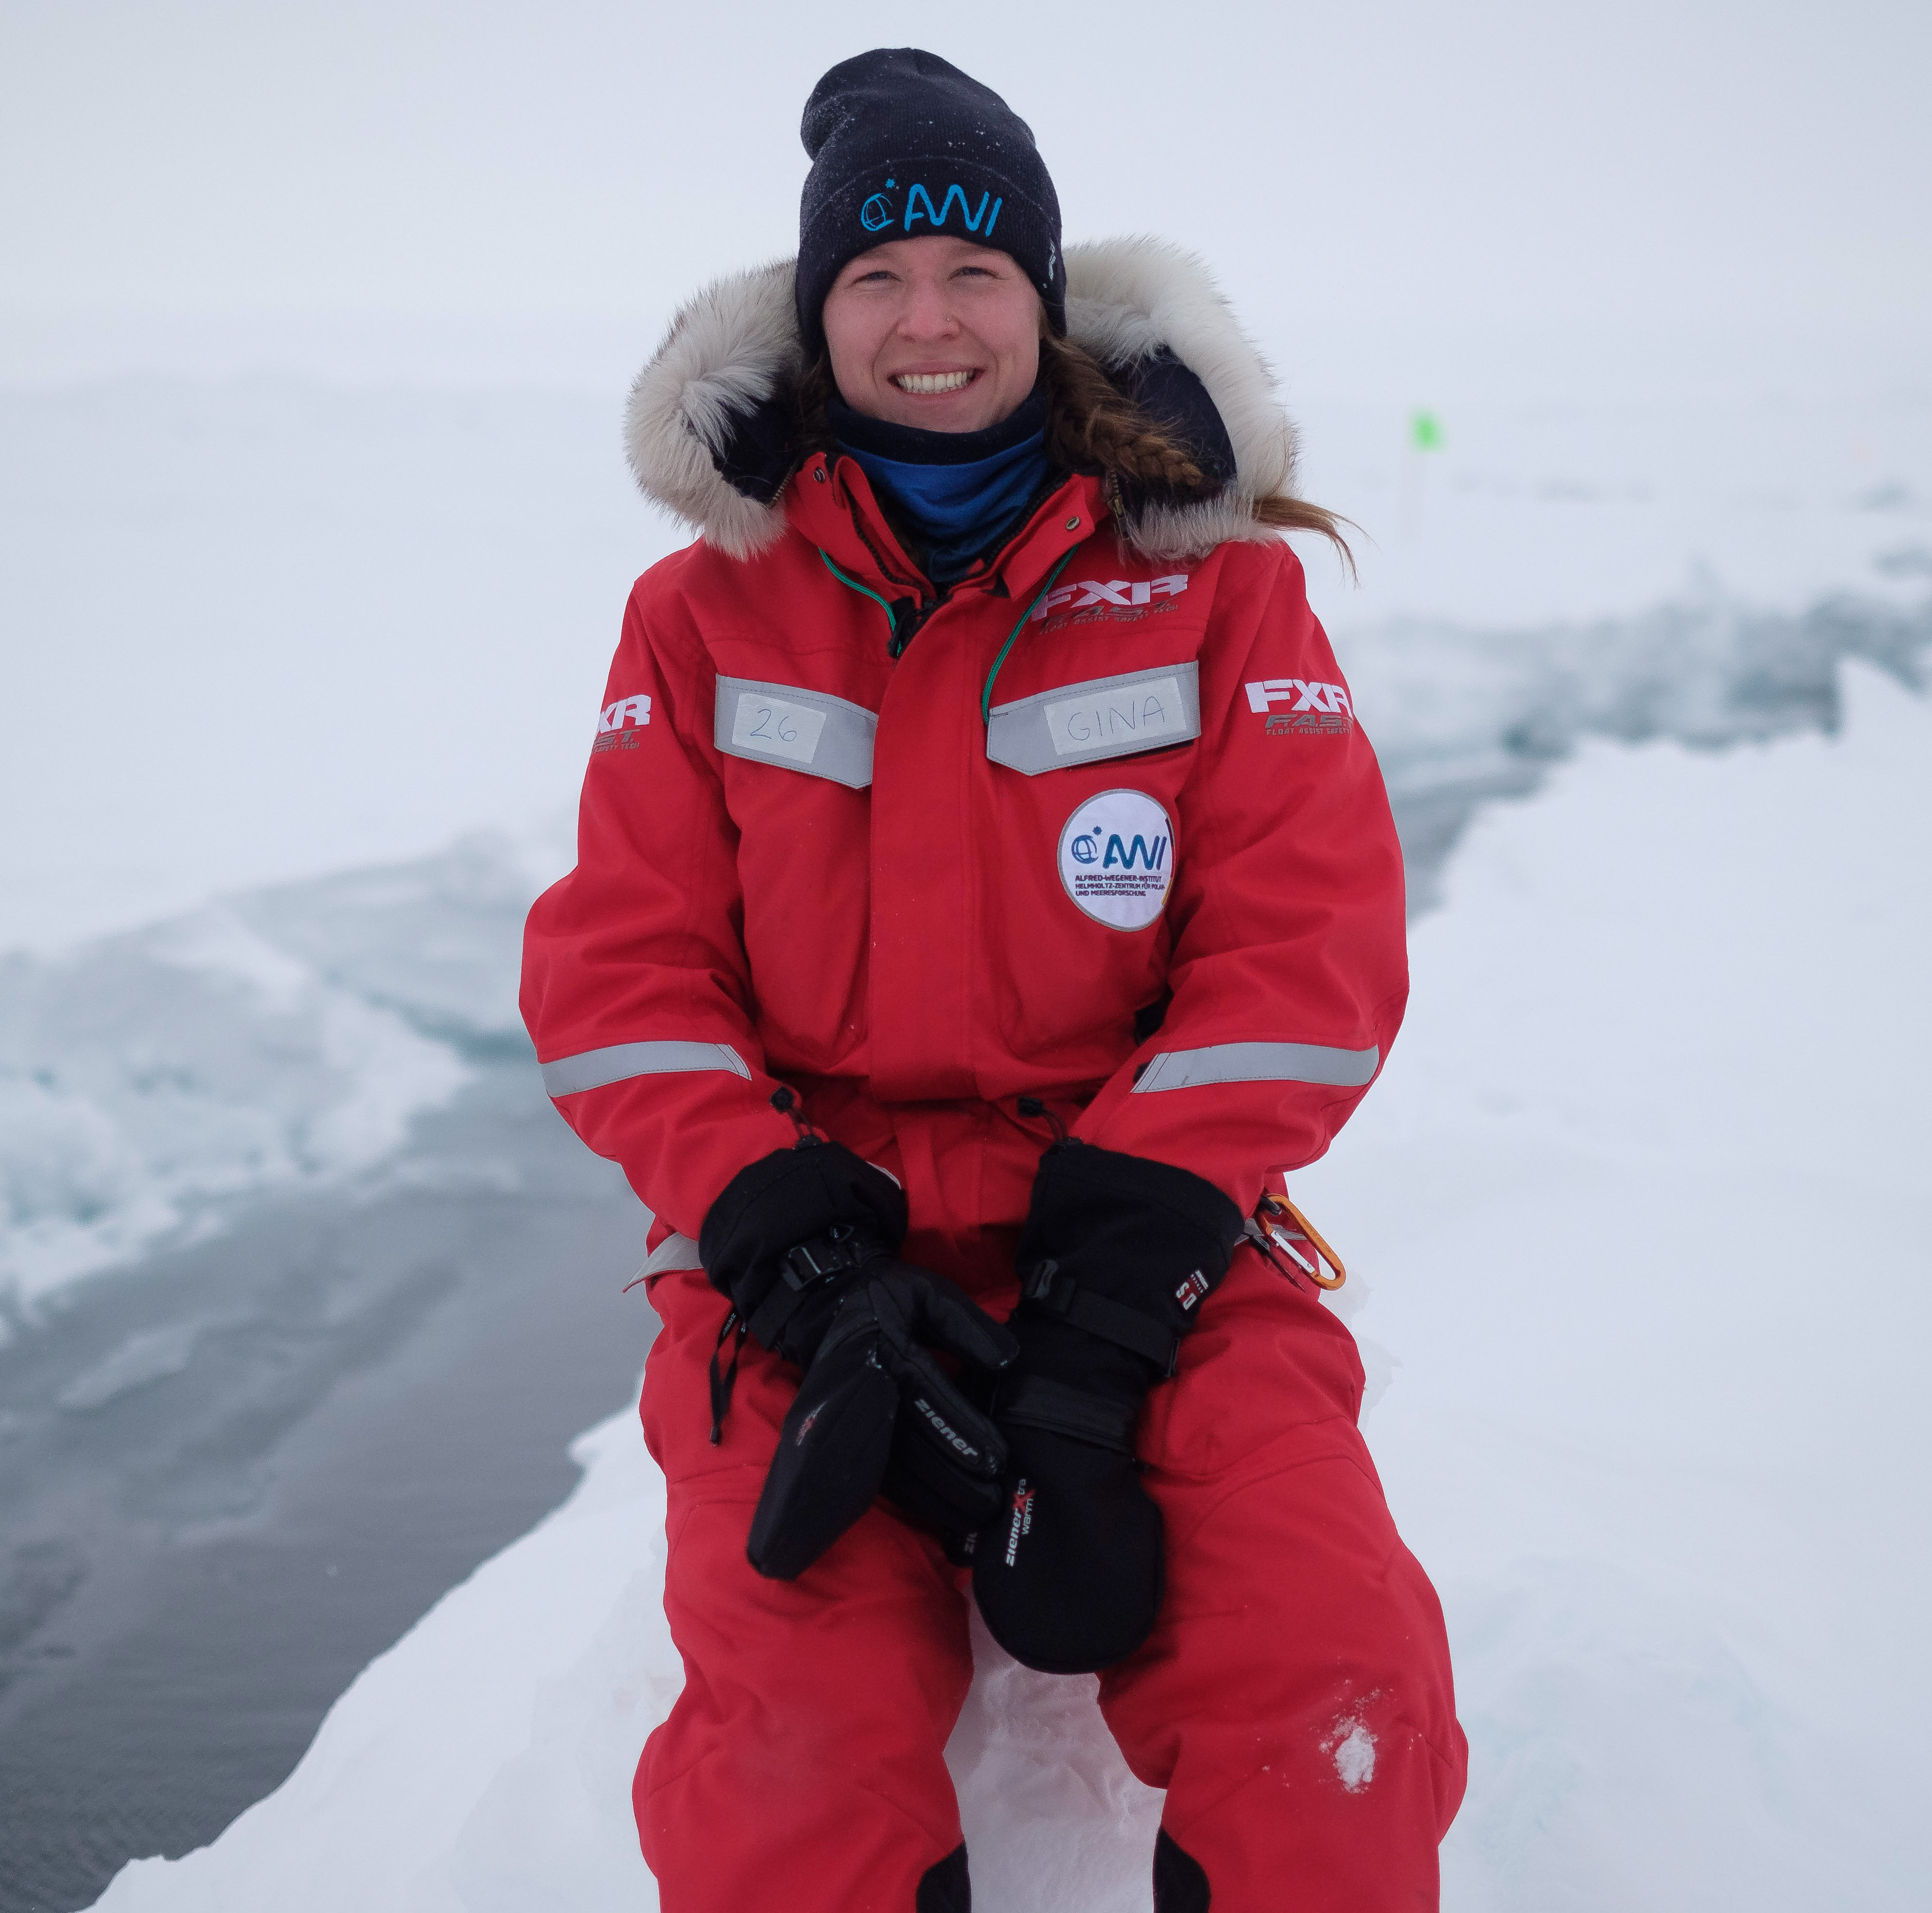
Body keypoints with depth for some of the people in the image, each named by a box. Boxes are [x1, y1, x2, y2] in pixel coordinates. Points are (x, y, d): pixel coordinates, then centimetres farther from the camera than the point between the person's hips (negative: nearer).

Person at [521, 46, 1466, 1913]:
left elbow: (1310, 952, -1)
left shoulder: (1213, 579, 5)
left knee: (1340, 1723, -24)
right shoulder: (708, 607, 8)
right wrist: (809, 1267, -12)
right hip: (805, 1234, 0)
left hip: (1141, 1225, 0)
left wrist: (1106, 1305, -12)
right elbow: (620, 975, 4)